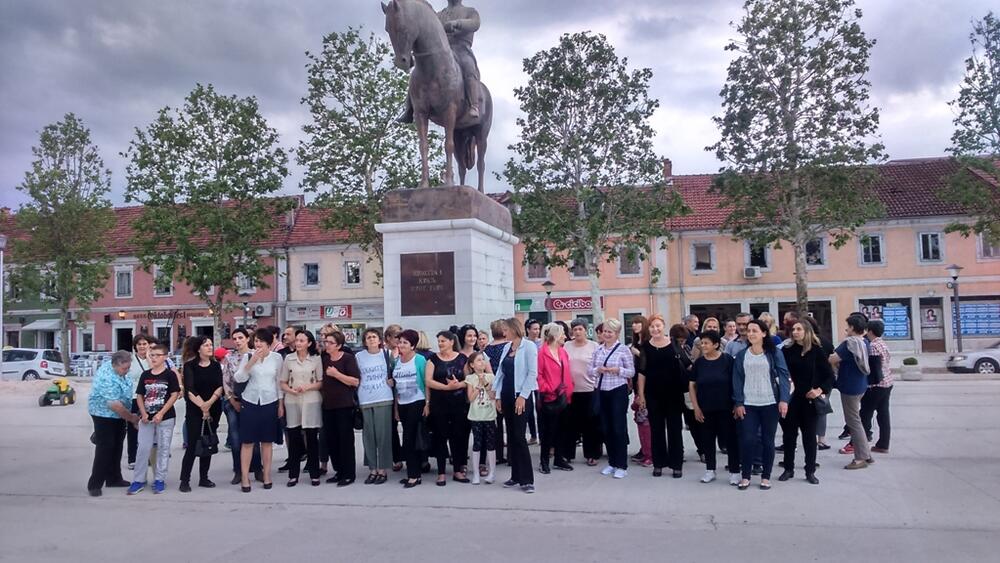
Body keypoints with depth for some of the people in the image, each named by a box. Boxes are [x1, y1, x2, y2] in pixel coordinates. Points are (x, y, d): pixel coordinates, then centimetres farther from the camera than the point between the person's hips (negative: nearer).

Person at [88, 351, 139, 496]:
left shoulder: (117, 369, -3)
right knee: (105, 449, -7)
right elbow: (115, 405, -29)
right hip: (104, 415, -8)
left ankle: (114, 479, 24)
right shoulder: (107, 378, -30)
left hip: (118, 415, 9)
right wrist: (131, 417, -19)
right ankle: (94, 484, 0)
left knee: (116, 448, 13)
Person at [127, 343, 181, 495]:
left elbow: (174, 395, -8)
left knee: (163, 449, 4)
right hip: (146, 418, 3)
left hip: (165, 418, -3)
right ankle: (139, 480, 12)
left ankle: (159, 480, 13)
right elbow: (139, 395, 10)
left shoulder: (170, 375, -4)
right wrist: (143, 413, -4)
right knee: (142, 448, 3)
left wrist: (161, 413, -14)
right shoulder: (145, 375, 7)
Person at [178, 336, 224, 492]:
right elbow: (190, 389, -11)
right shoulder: (190, 366, -4)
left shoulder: (216, 365, 6)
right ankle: (184, 480, 0)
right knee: (192, 444, -7)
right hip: (194, 410, -4)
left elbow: (220, 387, -2)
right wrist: (202, 406, -15)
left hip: (213, 408, 4)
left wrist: (209, 403, -16)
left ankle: (204, 478, 16)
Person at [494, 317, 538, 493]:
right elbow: (501, 372, 13)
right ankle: (516, 476, 18)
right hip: (506, 395, 7)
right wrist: (498, 396, 8)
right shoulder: (506, 347, 11)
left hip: (521, 395, -7)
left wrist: (523, 396, -16)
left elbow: (532, 373, -12)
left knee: (519, 436, -9)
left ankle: (527, 479, -3)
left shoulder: (529, 346, -8)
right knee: (510, 436, 9)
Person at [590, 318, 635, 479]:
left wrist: (617, 370, -20)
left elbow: (632, 372, -5)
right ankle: (612, 463, 22)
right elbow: (590, 370, 9)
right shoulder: (598, 349, 7)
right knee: (606, 428, 10)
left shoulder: (623, 349, -6)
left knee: (618, 428, -3)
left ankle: (622, 466, 5)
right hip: (602, 392, 5)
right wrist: (598, 370, -12)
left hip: (618, 391, -5)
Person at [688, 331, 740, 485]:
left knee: (730, 439, 1)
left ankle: (734, 472, 11)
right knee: (708, 439, 11)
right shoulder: (699, 362, 1)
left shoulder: (727, 360, -8)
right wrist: (696, 407, 0)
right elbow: (692, 385, 5)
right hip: (705, 409, 3)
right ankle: (710, 470, 23)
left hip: (725, 408, -3)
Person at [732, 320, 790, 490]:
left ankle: (766, 477, 18)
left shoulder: (774, 353, 0)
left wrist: (783, 399, -13)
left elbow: (783, 376, -4)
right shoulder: (741, 355, 5)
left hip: (770, 404, -1)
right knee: (747, 440, -4)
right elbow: (737, 379, 4)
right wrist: (738, 403, -3)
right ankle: (745, 476, 10)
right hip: (748, 404, 1)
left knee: (768, 440, 7)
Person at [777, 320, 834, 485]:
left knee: (809, 435, 7)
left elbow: (829, 376, 0)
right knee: (789, 434, 8)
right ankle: (788, 469, 19)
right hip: (790, 399, 1)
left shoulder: (816, 351, -2)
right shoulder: (786, 350, 2)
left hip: (808, 399, -1)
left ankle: (810, 471, 16)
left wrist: (821, 390, -14)